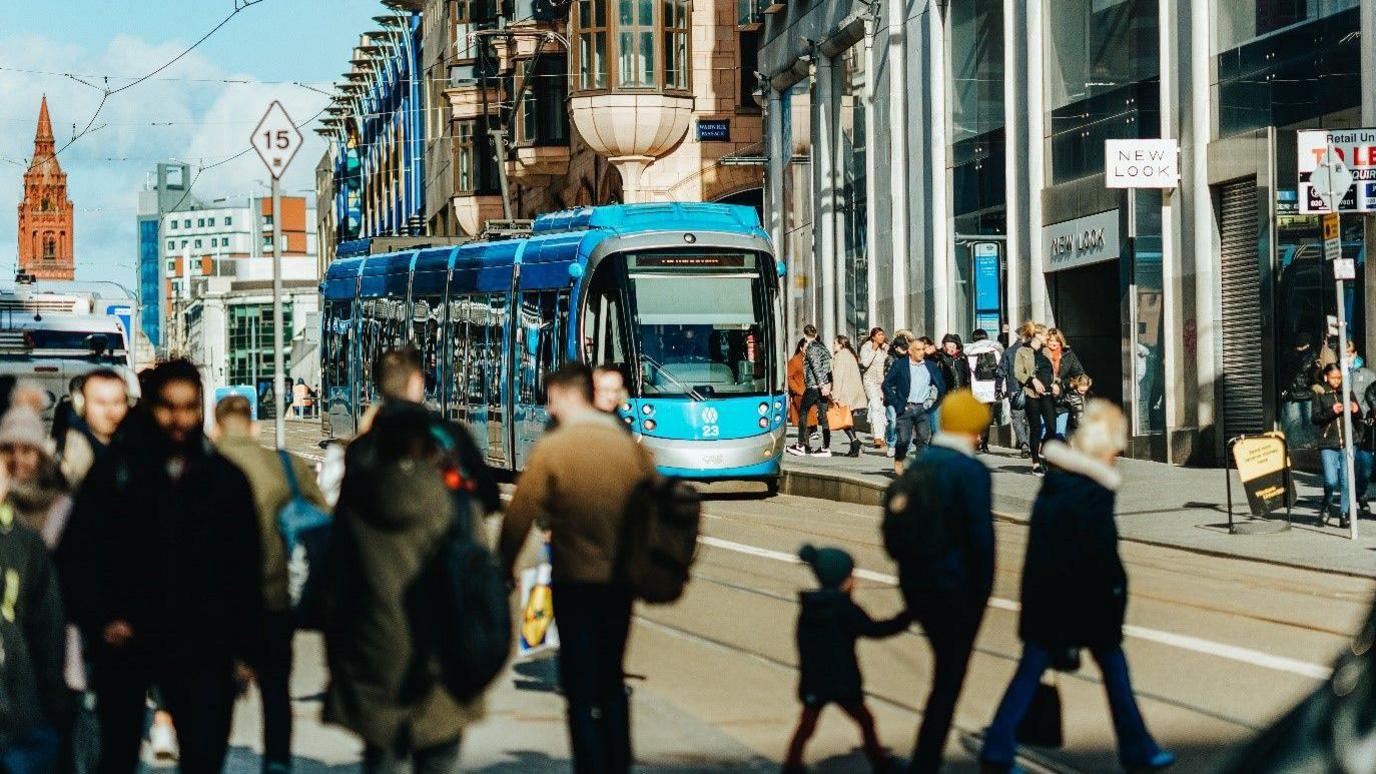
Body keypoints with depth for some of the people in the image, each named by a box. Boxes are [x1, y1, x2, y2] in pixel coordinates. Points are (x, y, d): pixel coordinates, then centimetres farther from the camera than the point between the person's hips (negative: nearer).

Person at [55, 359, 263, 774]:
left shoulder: (226, 479, 7)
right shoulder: (115, 471, 1)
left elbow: (246, 570, 10)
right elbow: (76, 553, 0)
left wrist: (245, 649, 6)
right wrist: (100, 619, -12)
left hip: (201, 647, 1)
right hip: (127, 644, -1)